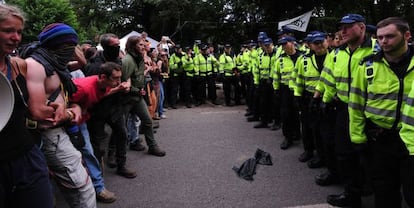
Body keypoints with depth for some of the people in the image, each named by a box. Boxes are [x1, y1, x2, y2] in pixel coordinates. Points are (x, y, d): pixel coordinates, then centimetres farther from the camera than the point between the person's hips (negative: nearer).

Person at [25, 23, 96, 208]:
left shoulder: (55, 65, 13)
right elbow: (38, 112, -24)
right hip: (51, 135, -10)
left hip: (59, 131, 10)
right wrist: (69, 115, -9)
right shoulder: (34, 65, -17)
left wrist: (76, 108, -5)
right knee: (81, 185, -8)